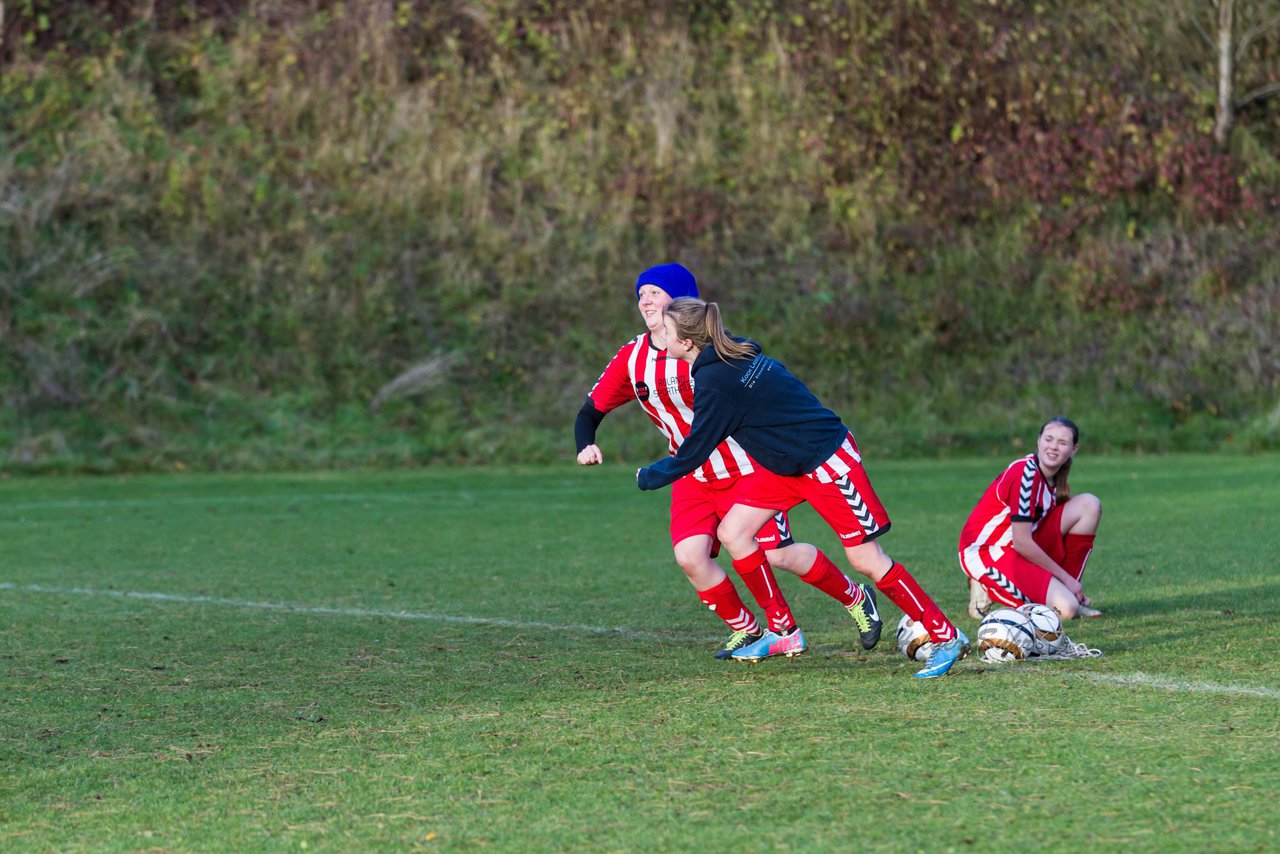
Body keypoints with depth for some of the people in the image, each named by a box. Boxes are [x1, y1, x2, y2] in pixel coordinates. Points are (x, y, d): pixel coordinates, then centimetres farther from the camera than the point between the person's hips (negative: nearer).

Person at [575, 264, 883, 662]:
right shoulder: (631, 358, -1)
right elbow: (590, 410, 4)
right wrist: (586, 446, -16)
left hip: (745, 466, -5)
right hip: (693, 477, 5)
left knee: (779, 554, -8)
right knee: (690, 557, -14)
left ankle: (856, 598, 18)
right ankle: (747, 630, 8)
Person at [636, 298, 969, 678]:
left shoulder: (716, 382, -22)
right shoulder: (735, 354, 4)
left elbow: (692, 454, -14)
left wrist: (648, 476, 4)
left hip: (826, 461, -10)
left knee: (865, 558, -6)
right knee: (732, 531, 3)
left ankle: (947, 638, 3)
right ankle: (782, 632, 10)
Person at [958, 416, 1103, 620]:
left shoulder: (1055, 479, 7)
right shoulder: (1026, 473, -20)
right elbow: (1022, 543, -22)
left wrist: (1069, 580, -3)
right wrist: (1066, 578, -14)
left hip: (1023, 549, 9)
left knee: (1089, 505, -2)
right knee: (1065, 608, -25)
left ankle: (1069, 593, -1)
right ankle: (988, 590, -3)